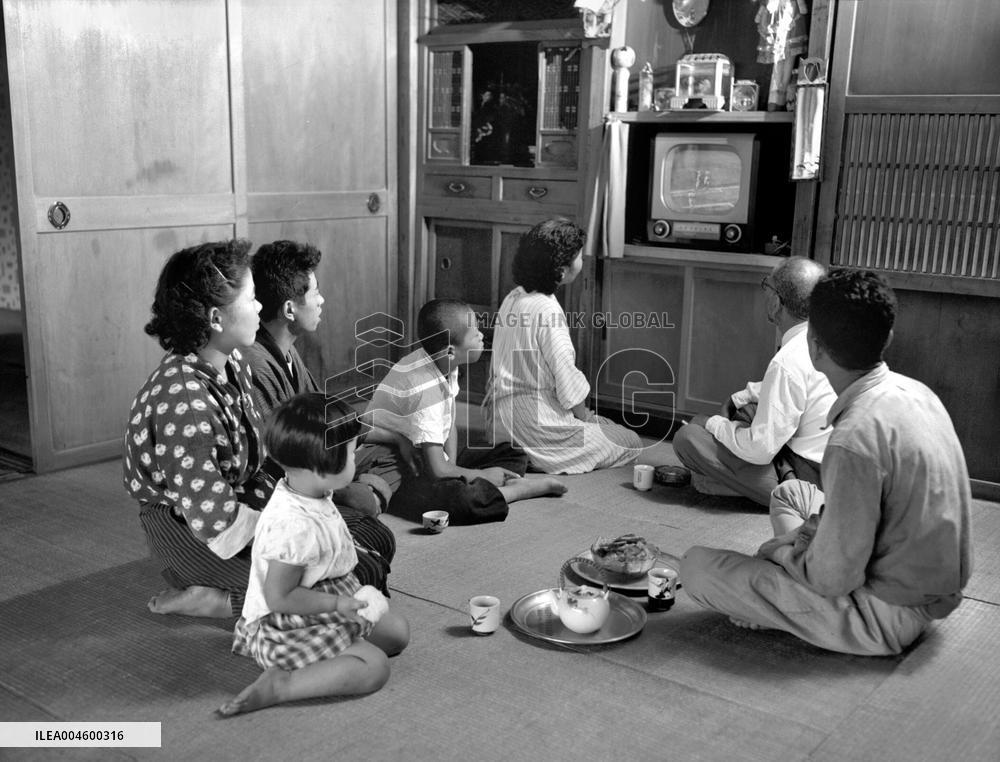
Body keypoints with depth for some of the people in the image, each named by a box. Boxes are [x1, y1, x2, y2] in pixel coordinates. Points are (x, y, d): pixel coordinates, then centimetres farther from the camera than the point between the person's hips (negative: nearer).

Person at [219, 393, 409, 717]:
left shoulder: (314, 497, -2)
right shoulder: (294, 526, -33)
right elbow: (280, 597, -27)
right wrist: (337, 603, -23)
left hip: (329, 610, 10)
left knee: (397, 630, 12)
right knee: (374, 666, -22)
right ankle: (278, 685, -19)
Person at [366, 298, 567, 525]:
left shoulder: (446, 364, -2)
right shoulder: (425, 389, -29)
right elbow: (436, 470, -29)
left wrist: (451, 468, -6)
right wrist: (482, 475, -13)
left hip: (425, 461, 10)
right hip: (395, 474, -9)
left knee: (514, 455, 8)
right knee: (457, 500, -38)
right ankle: (532, 486, -19)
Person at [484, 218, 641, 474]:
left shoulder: (514, 298, 7)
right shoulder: (547, 311, -22)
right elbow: (567, 378, -20)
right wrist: (584, 415, 0)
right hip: (535, 419, -10)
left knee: (608, 425, 25)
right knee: (631, 443, 2)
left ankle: (515, 451, 9)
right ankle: (528, 456, -6)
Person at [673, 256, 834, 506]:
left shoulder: (788, 362, -26)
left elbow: (760, 449, -24)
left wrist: (714, 424, -7)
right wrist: (739, 398, 15)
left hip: (813, 478, -9)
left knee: (687, 437, -12)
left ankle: (783, 488, -5)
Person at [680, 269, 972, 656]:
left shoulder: (854, 439, -30)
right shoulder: (914, 391, -2)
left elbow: (834, 578, -24)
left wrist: (783, 552, -5)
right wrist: (811, 531, 4)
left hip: (888, 616, -9)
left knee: (696, 567, -12)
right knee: (789, 492, 25)